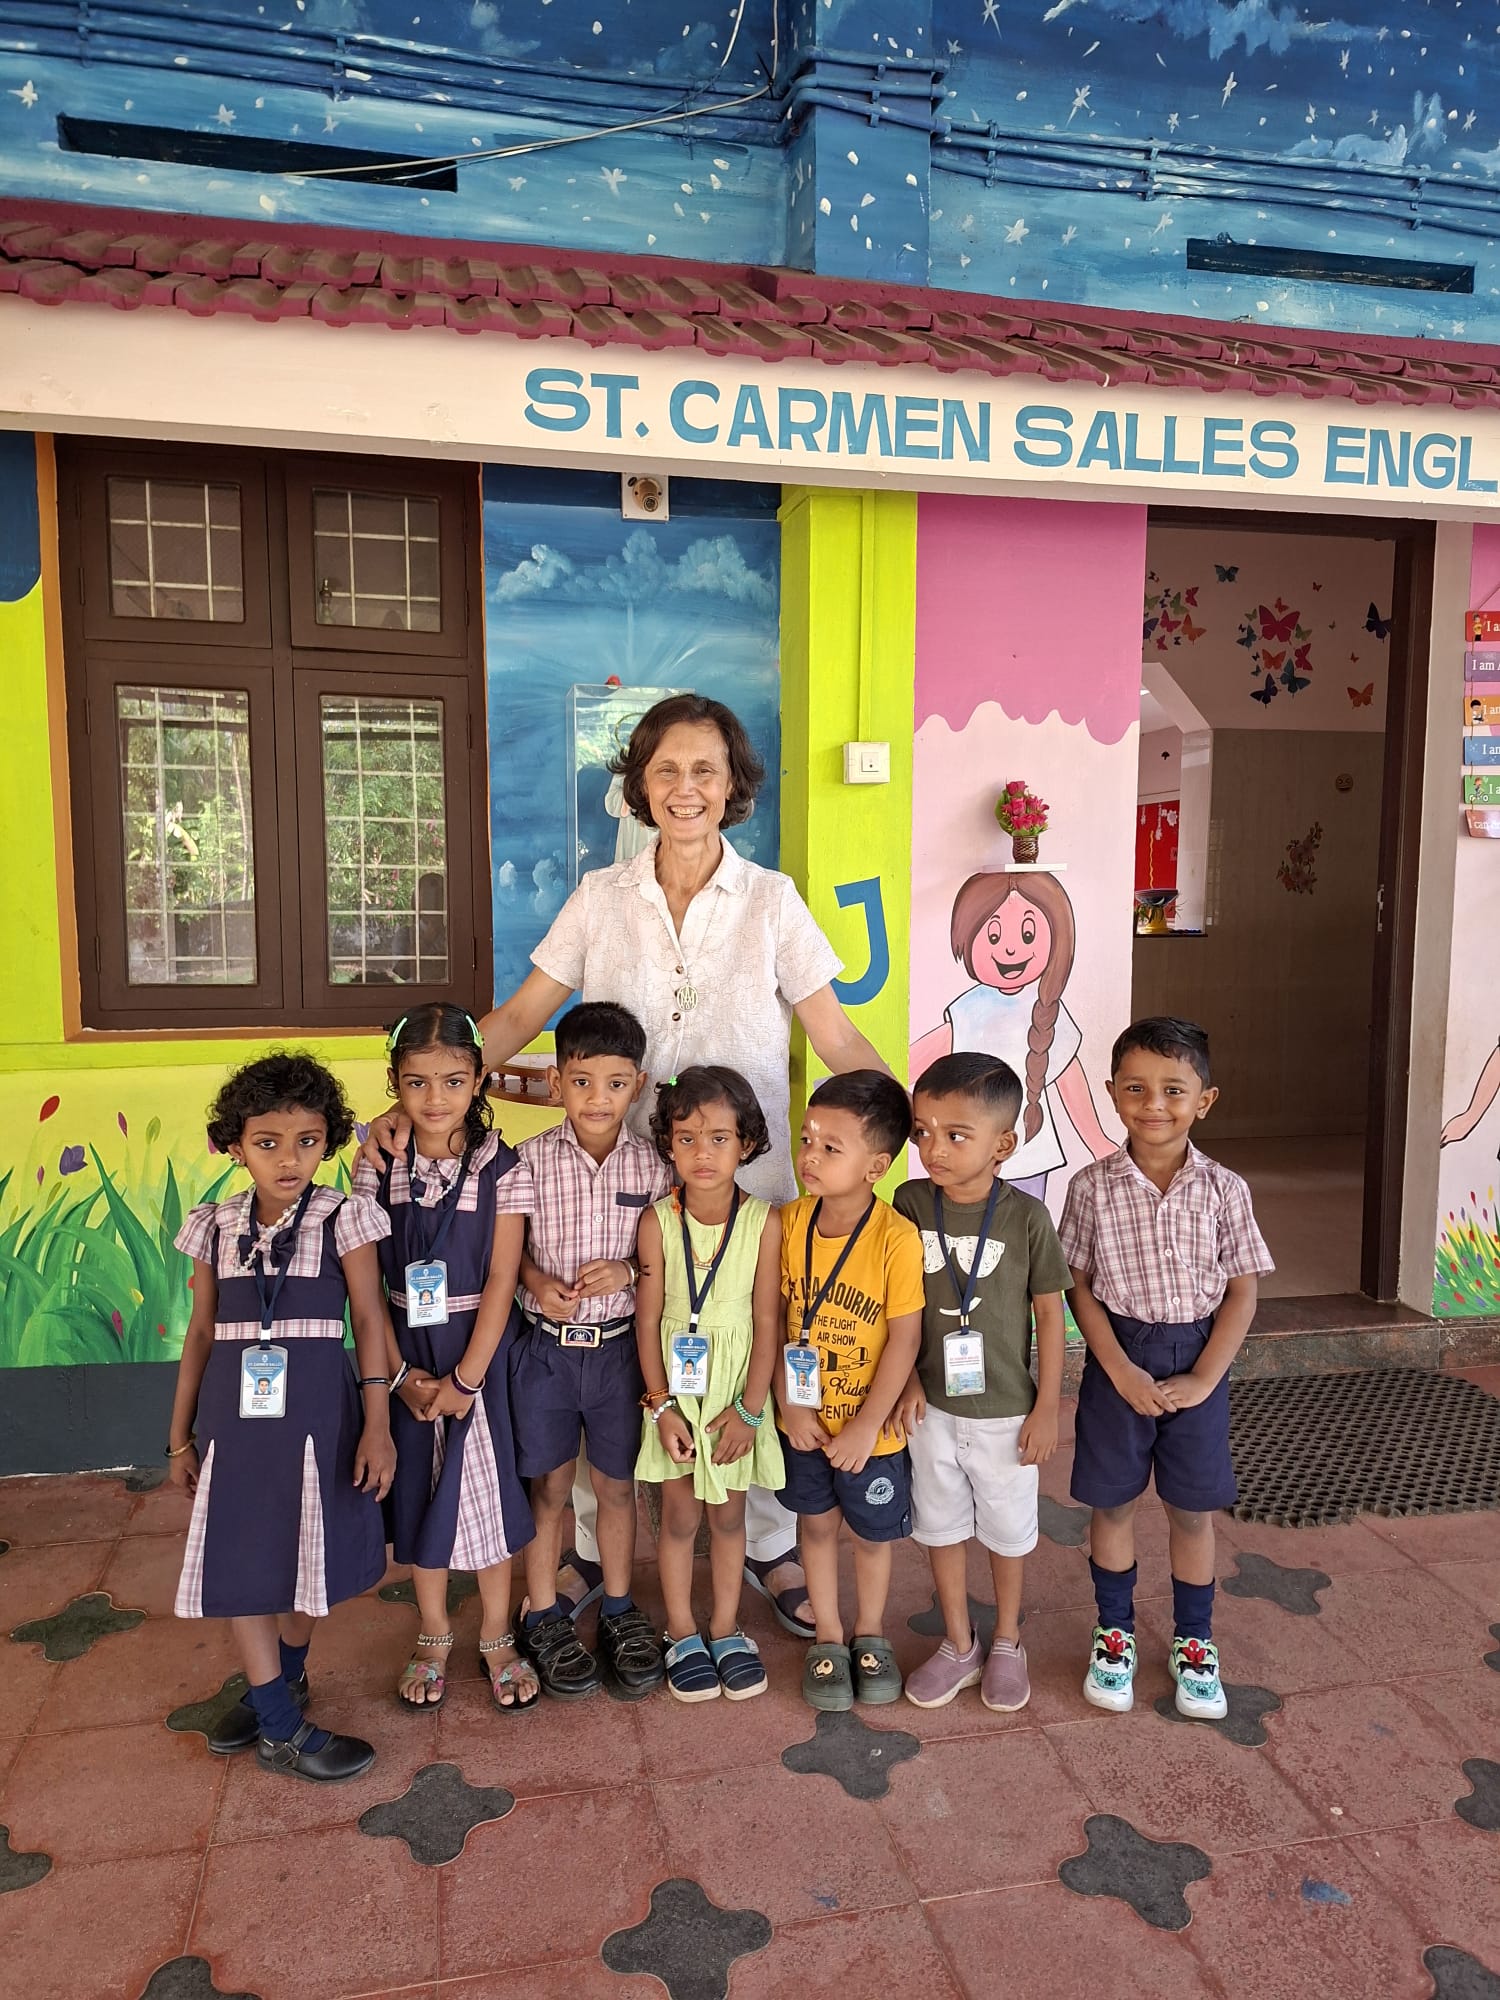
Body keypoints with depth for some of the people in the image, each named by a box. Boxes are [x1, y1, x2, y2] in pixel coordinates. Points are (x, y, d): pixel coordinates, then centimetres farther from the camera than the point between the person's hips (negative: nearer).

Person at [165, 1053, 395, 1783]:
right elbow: (202, 1331, 9)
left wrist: (377, 1424, -10)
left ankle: (285, 1676, 39)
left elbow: (370, 1321, -6)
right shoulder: (216, 1225, 2)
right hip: (234, 1411, 2)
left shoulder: (343, 1218, -7)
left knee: (311, 1557, 10)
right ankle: (283, 1729, 22)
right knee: (239, 1563, 5)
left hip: (317, 1408, -2)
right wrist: (181, 1435, 11)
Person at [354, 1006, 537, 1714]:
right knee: (419, 1489, 14)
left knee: (486, 1486, 7)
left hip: (479, 1347, -2)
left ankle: (496, 1638, 27)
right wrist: (402, 1374, -9)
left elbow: (502, 1279, -12)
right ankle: (432, 1636, 34)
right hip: (406, 1354, 2)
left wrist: (466, 1378, -14)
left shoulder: (499, 1165, -11)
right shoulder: (377, 1168, -6)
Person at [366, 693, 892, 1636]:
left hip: (744, 1174, 0)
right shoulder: (600, 898, 2)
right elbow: (517, 1019, 1)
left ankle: (772, 1546, 33)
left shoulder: (771, 899, -1)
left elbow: (838, 1038, -1)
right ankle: (589, 1547, 31)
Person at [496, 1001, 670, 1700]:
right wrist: (538, 1283, -20)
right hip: (547, 1345, -1)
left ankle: (618, 1609, 35)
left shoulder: (649, 1164, -5)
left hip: (619, 1346, 1)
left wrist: (627, 1270, -16)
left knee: (618, 1484, 15)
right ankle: (544, 1617, 31)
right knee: (548, 1486, 13)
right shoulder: (531, 1159, -8)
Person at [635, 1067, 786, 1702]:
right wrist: (662, 1404, -10)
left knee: (729, 1515, 15)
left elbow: (767, 1323, -10)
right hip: (675, 1388, 0)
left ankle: (726, 1630, 33)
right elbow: (648, 1320, -7)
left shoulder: (764, 1221, -14)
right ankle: (682, 1635, 31)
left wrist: (747, 1410, -10)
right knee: (680, 1517, 12)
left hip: (736, 1392, 0)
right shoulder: (658, 1221, -12)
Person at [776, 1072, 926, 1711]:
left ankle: (871, 1635, 43)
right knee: (817, 1525, 19)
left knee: (873, 1533, 18)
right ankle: (827, 1639, 40)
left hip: (870, 1426, -3)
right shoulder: (789, 1221, -11)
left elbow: (904, 1339, -18)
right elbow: (774, 1318, -4)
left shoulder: (896, 1238, -23)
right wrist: (789, 1405, -8)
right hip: (804, 1419, 3)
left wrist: (866, 1427, -16)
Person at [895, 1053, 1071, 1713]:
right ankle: (958, 1646, 37)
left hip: (1005, 1409, -2)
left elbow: (1050, 1313, -8)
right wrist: (907, 1379, -5)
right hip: (933, 1404, 2)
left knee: (1006, 1531, 17)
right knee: (942, 1528, 17)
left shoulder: (1026, 1217, -17)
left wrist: (1048, 1407, -6)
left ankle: (1007, 1645, 40)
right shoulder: (910, 1203, -10)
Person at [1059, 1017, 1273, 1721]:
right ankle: (1114, 1634, 33)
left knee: (1193, 1509, 13)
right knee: (1112, 1502, 13)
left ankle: (1194, 1642, 34)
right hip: (1117, 1360, 0)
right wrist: (1122, 1371, -13)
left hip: (1198, 1363, 1)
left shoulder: (1223, 1189, -8)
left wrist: (1202, 1378, -10)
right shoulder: (1093, 1186, -10)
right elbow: (1079, 1287, -5)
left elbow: (1241, 1292, -4)